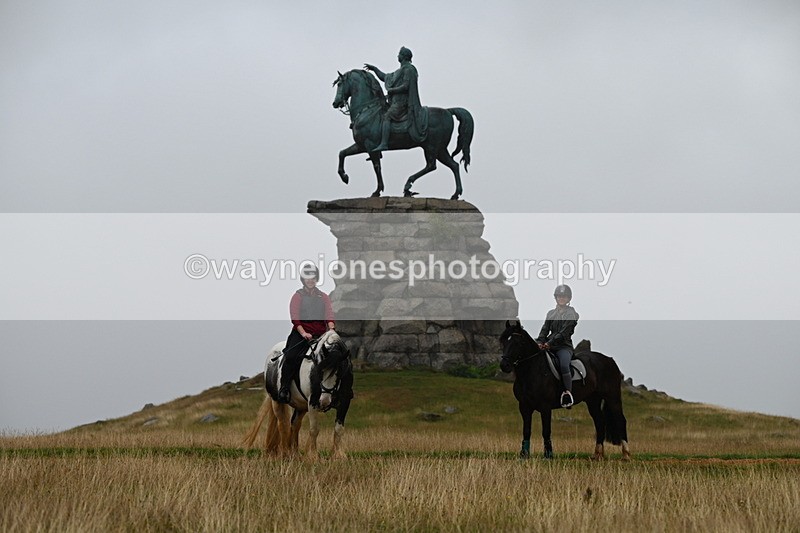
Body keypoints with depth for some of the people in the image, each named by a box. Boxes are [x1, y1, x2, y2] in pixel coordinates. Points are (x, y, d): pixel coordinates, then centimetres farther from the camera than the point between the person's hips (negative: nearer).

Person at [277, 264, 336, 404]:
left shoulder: (323, 297, 17)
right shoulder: (298, 296, 8)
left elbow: (329, 316, 6)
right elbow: (295, 318, -3)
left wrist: (332, 329, -15)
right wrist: (303, 333, -18)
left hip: (320, 334, 3)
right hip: (301, 332, -3)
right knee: (291, 357, -25)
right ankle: (284, 388, -19)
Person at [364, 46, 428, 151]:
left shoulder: (408, 69, -8)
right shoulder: (400, 71, 23)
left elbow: (405, 86, -18)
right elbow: (385, 77, 32)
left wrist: (391, 90, -10)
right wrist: (374, 69, 27)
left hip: (402, 102, -10)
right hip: (396, 101, 10)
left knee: (386, 117, -25)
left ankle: (384, 143, -38)